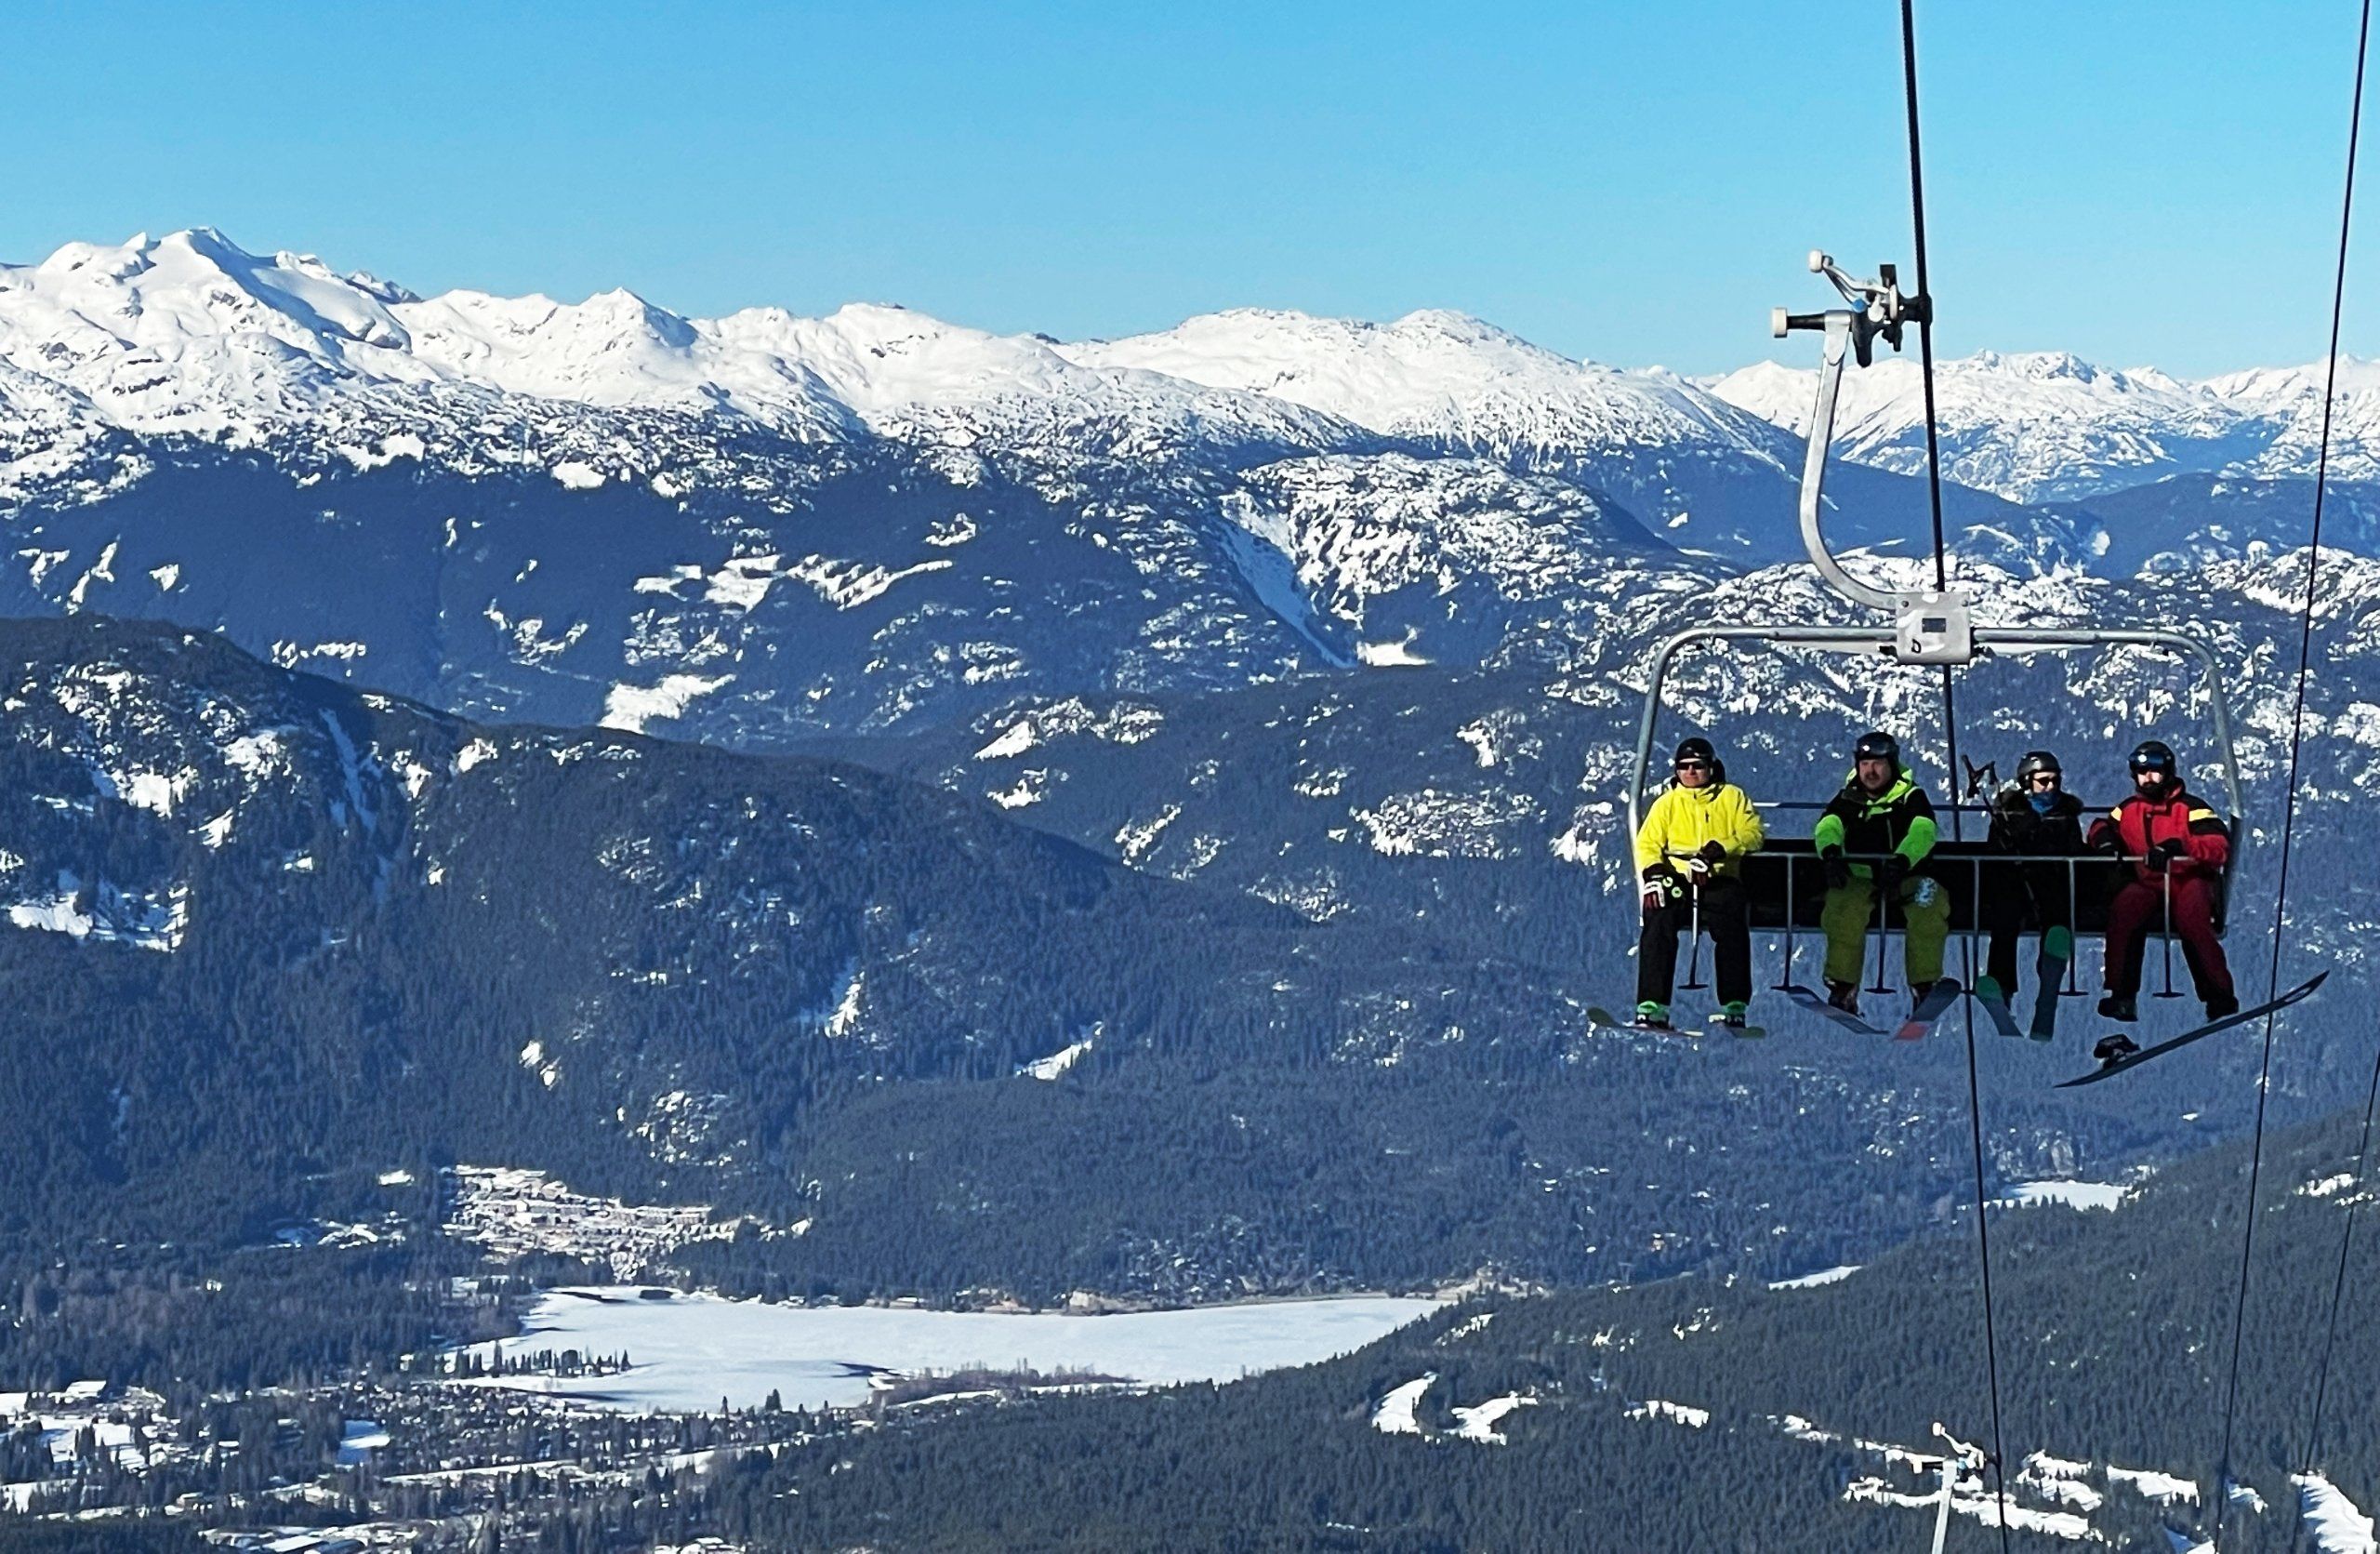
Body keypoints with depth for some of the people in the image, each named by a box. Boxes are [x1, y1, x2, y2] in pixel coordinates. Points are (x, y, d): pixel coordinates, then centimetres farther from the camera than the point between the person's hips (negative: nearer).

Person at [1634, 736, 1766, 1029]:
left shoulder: (1731, 797, 15)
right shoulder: (1667, 803, 20)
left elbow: (1752, 832, 0)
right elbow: (1647, 843, 10)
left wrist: (1720, 849, -18)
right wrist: (1652, 873, -13)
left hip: (1719, 881, -1)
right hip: (1677, 880, 1)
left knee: (1732, 930, -27)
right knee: (1659, 923, -27)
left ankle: (1734, 1008, -20)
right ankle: (1652, 1008, -30)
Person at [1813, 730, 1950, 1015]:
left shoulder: (1911, 796, 0)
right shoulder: (1848, 798, 8)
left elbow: (1922, 831, -19)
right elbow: (1827, 826, -9)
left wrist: (1901, 860, -40)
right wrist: (1831, 852, -34)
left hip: (1905, 876, -1)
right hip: (1858, 876, 1)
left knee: (1928, 908, -32)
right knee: (1843, 909, -32)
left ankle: (1925, 988, -21)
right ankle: (1842, 989, -25)